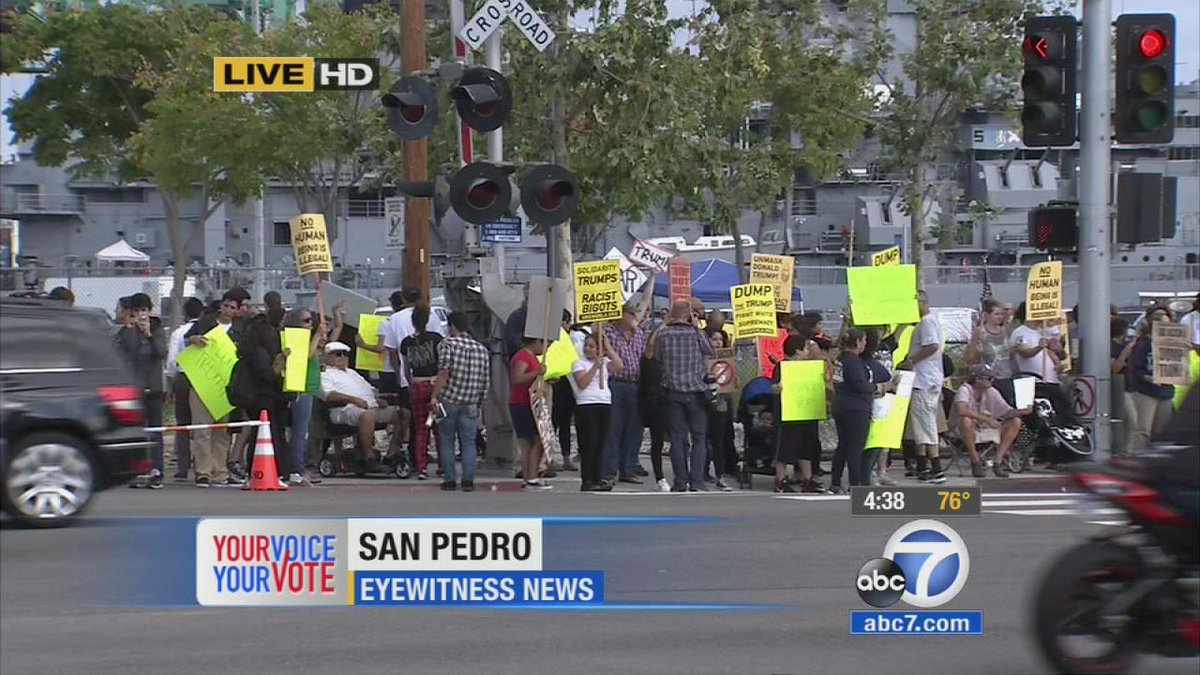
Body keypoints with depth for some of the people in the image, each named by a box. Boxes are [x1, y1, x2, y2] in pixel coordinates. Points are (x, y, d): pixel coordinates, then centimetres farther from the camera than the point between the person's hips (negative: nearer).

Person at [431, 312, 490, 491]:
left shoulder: (448, 344, -4)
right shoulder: (482, 349, 11)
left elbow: (444, 372, -15)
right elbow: (485, 382, 12)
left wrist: (434, 396, -14)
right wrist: (479, 405, 19)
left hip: (448, 400, -3)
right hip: (470, 403, 3)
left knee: (446, 441, 7)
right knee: (468, 443, 6)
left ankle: (449, 480, 6)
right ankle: (468, 480, -2)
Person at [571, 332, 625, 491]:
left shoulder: (604, 362, 15)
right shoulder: (579, 363, 2)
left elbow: (619, 365, -3)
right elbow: (582, 383, -11)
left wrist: (607, 346, 1)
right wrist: (595, 367, -15)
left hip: (605, 405, 5)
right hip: (586, 406, -5)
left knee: (600, 444, 7)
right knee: (589, 444, -7)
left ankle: (597, 479, 12)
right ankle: (587, 481, -7)